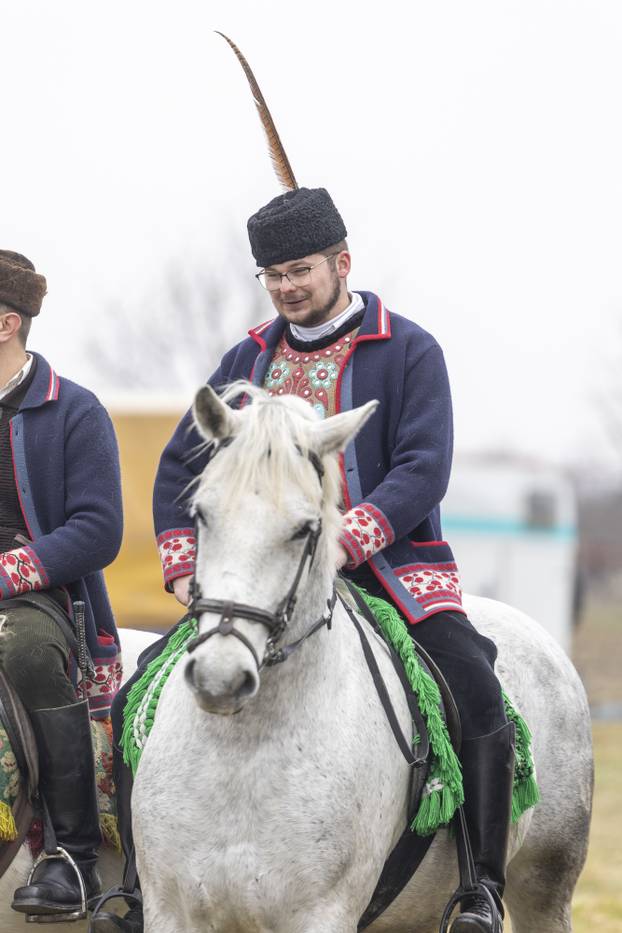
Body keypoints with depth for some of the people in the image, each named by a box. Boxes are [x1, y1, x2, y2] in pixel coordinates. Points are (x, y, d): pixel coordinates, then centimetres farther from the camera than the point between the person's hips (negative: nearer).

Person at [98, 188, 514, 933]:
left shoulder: (408, 352, -1)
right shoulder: (248, 360, 12)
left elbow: (423, 471, -12)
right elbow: (180, 466, 15)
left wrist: (342, 542, -25)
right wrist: (184, 565, 1)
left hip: (389, 568, -4)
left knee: (477, 696, -26)